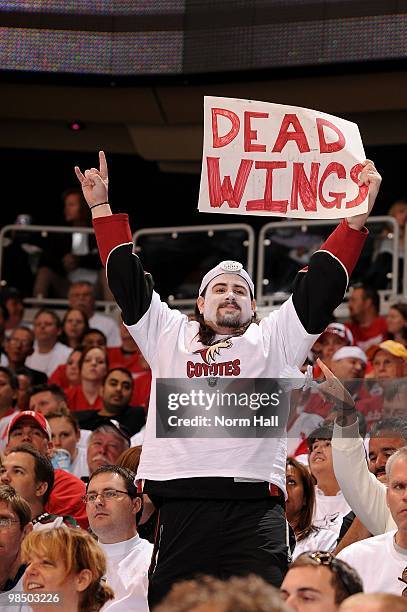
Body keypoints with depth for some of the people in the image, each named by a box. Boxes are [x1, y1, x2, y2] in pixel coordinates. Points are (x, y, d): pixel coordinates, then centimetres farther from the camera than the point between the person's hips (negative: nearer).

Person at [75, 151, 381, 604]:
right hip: (178, 507, 1)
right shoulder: (170, 337, 22)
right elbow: (128, 281, 23)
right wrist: (102, 207, 22)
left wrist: (358, 212, 7)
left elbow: (321, 285, 13)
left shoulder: (273, 340, 19)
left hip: (254, 508, -1)